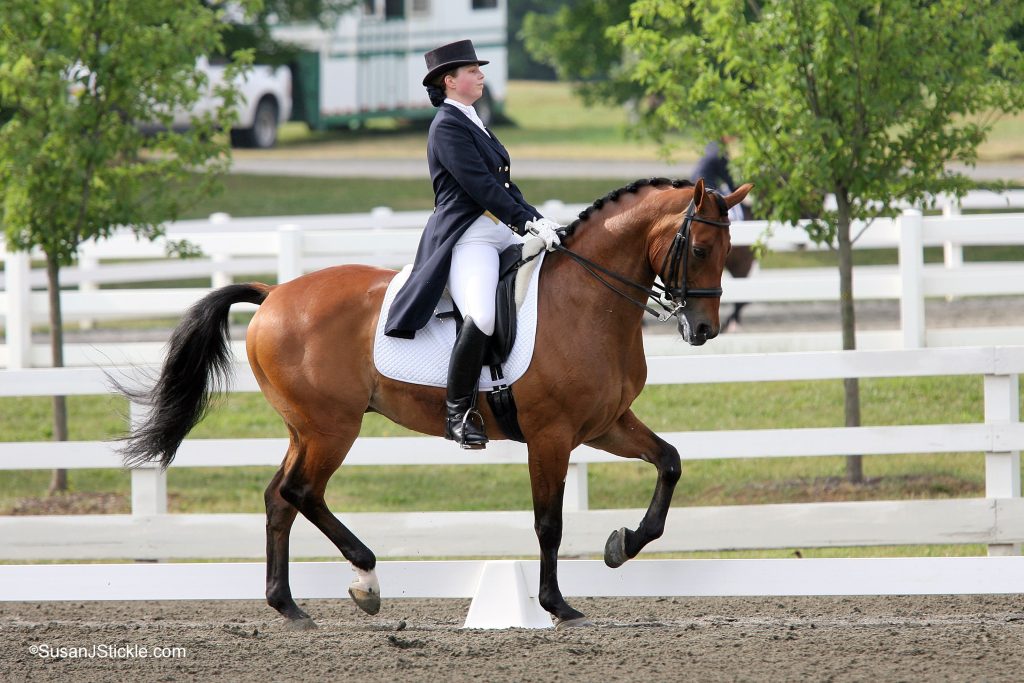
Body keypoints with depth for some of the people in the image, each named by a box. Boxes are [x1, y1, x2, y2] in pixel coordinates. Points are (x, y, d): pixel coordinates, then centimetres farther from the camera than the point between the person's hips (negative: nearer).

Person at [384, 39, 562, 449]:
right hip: (467, 236, -10)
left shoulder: (471, 122, 21)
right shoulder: (447, 126, -9)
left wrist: (537, 220, 7)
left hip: (501, 232, 11)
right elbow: (479, 185, -17)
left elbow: (502, 183, 20)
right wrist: (527, 223, -21)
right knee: (481, 318, -31)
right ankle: (458, 413, -21)